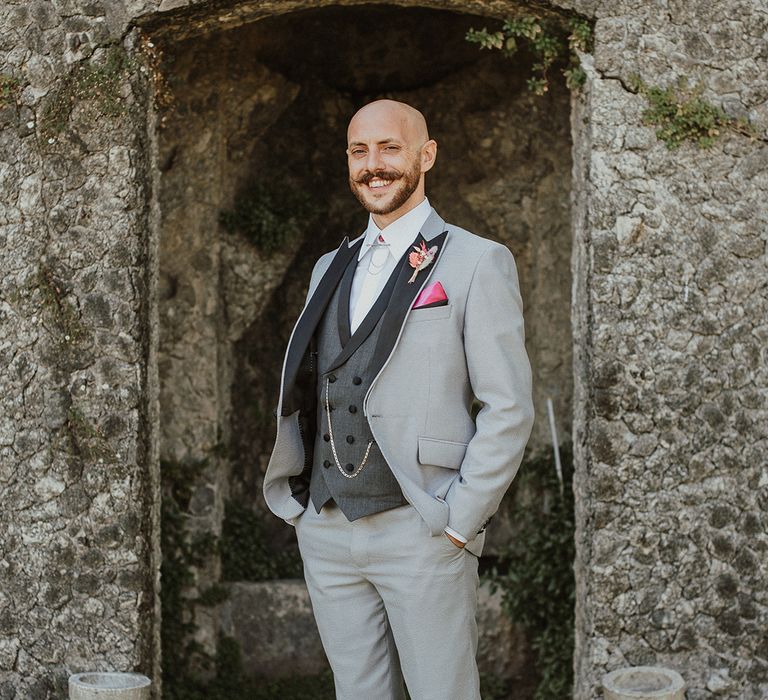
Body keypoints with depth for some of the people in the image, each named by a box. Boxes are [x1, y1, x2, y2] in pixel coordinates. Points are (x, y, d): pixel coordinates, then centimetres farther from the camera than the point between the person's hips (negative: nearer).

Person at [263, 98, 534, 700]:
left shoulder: (478, 262, -2)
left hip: (420, 535, -5)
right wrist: (297, 502, 7)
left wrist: (461, 522, -11)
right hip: (324, 532, 5)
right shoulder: (330, 268, 16)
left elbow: (508, 408, -6)